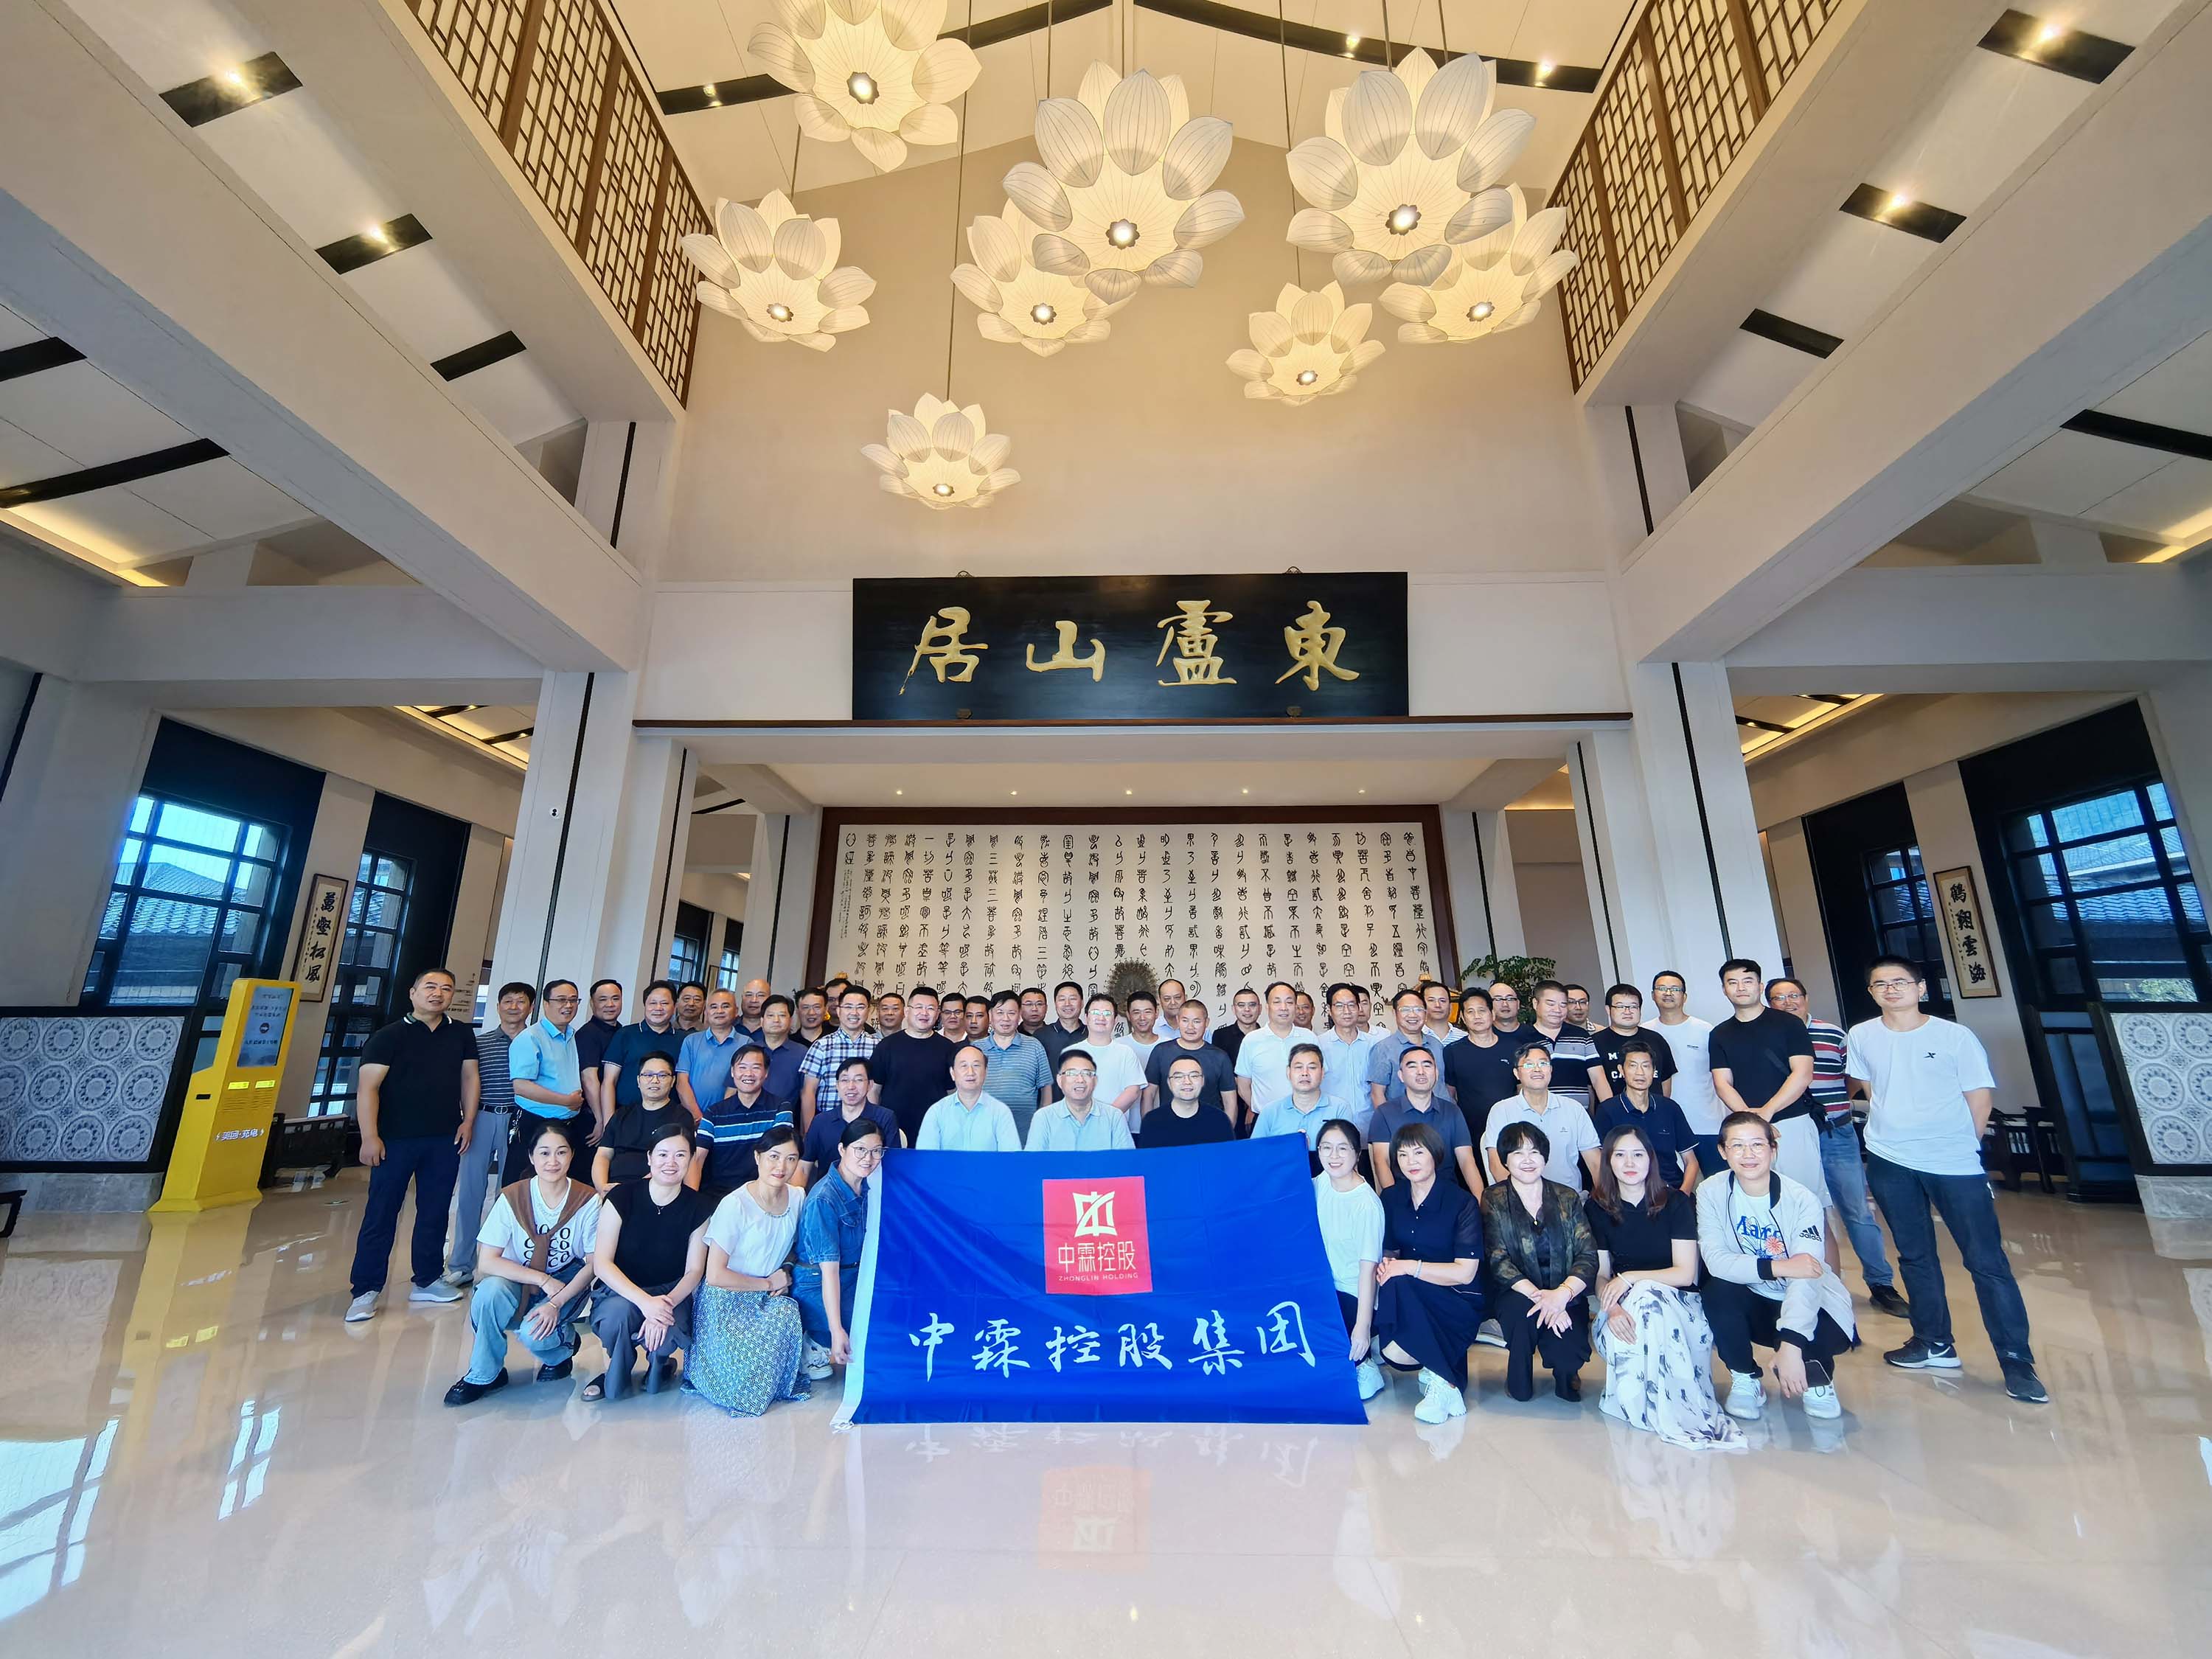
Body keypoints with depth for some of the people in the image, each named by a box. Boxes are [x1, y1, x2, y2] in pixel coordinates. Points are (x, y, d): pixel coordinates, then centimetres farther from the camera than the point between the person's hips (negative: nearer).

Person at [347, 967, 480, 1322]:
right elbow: (368, 1087, -10)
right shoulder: (389, 1036, -5)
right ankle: (366, 1291, 14)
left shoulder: (461, 1034, 7)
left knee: (435, 1213, 10)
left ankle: (428, 1280, 22)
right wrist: (370, 1137, -16)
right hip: (396, 1139, -3)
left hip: (445, 1140, 3)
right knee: (381, 1215, 3)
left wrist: (468, 1121, 3)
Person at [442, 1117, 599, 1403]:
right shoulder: (512, 1198, -13)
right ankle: (483, 1376, -7)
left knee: (533, 1333, -30)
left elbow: (593, 1264, -10)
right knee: (489, 1290, -31)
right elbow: (486, 1262, -15)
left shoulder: (588, 1202, -14)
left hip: (567, 1286, -1)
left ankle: (562, 1349, 8)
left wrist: (556, 1303, -22)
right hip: (518, 1285, 2)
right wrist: (542, 1279, -24)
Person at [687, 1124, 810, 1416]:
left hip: (767, 1301, 5)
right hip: (726, 1302, -5)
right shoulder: (735, 1205, -20)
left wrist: (786, 1276, -6)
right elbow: (715, 1275, -17)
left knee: (788, 1312, -24)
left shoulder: (797, 1200, -2)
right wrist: (769, 1283, -11)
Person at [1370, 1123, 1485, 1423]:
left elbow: (1465, 1273, -14)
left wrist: (1410, 1267, -23)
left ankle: (1439, 1374, -4)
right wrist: (1385, 1264, -15)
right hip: (1409, 1300, 5)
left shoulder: (1462, 1203, -10)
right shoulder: (1390, 1198, 3)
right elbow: (1389, 1252, 9)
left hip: (1457, 1303, -4)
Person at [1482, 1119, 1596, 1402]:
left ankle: (1565, 1370, 15)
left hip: (1566, 1299, 2)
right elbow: (1498, 1261, -10)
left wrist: (1561, 1294, -21)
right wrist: (1537, 1295, -25)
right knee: (1521, 1306, -34)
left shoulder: (1568, 1199, 5)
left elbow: (1588, 1257, -4)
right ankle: (1518, 1381, -3)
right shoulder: (1494, 1201, -2)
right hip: (1515, 1296, -1)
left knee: (1570, 1353, -26)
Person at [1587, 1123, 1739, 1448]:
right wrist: (1611, 1308, -25)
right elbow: (1600, 1275, -3)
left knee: (1646, 1299, -37)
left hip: (1679, 1303, -1)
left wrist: (1631, 1278, -23)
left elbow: (1685, 1273, -10)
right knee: (1624, 1329, -35)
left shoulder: (1676, 1202, -5)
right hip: (1623, 1307, 2)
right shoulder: (1597, 1208, -1)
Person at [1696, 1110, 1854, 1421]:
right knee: (1716, 1291, -31)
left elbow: (1807, 1277, -30)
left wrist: (1790, 1345, -42)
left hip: (1803, 1303, 0)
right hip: (1749, 1302, 0)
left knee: (1834, 1333, -31)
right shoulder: (1711, 1191, -14)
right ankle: (1745, 1381, -2)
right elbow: (1715, 1260, -23)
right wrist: (1779, 1267, -36)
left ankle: (1818, 1381, 8)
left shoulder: (1802, 1200, -19)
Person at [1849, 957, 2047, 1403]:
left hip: (1955, 1163, -2)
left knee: (1988, 1261, -1)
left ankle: (2017, 1362, 12)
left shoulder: (1954, 1036, -5)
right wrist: (1892, 1131, 11)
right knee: (1915, 1257, 14)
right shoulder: (1861, 1037, 1)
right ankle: (1934, 1345, 28)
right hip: (1890, 1163, 3)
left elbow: (1981, 1095, 0)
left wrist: (1961, 1145, 0)